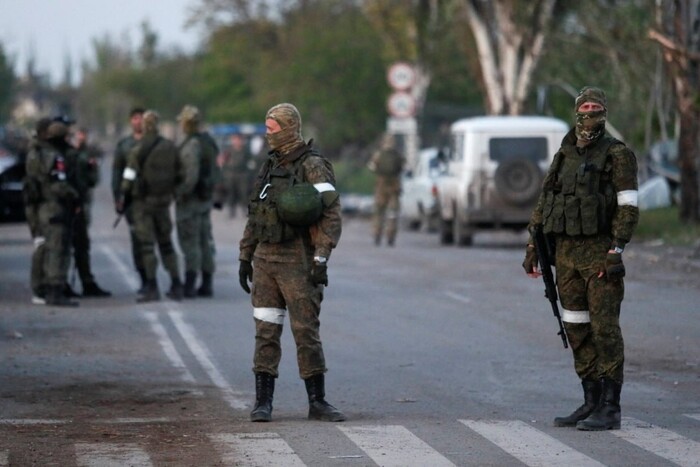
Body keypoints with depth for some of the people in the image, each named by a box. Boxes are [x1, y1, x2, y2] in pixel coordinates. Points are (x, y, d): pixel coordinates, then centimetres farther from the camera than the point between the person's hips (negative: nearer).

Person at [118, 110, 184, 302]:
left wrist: (122, 200, -6)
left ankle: (152, 288, -4)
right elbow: (179, 174, 9)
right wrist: (173, 193, 20)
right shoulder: (171, 148, 4)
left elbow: (129, 178, -13)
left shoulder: (138, 150, -12)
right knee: (166, 243, 13)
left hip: (143, 201, -5)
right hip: (164, 201, 5)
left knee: (146, 245, -2)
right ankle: (176, 286, 12)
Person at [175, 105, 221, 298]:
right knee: (205, 241, 11)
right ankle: (207, 284, 13)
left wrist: (180, 195, -16)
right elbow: (215, 172, 14)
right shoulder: (209, 141, 9)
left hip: (190, 200, -9)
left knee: (189, 242, -5)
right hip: (206, 199, 9)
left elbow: (191, 176, -26)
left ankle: (189, 285, -6)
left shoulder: (191, 146, -19)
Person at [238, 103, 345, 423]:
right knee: (266, 332, 3)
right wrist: (245, 258, 16)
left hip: (298, 262, -6)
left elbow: (331, 214, -16)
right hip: (265, 260, 6)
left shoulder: (314, 167, -9)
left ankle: (317, 402, 5)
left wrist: (321, 259, -22)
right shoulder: (270, 167, 14)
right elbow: (254, 216, 19)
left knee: (307, 332, -2)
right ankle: (263, 402, 6)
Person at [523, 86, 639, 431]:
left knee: (604, 328, -7)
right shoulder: (564, 155, 13)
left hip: (600, 255, -6)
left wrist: (616, 252, -18)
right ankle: (591, 403, 16)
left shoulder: (617, 155, -5)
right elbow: (545, 202, 16)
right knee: (577, 329, 8)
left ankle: (610, 409, -4)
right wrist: (532, 247, 11)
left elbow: (627, 208, -10)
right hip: (566, 253, 6)